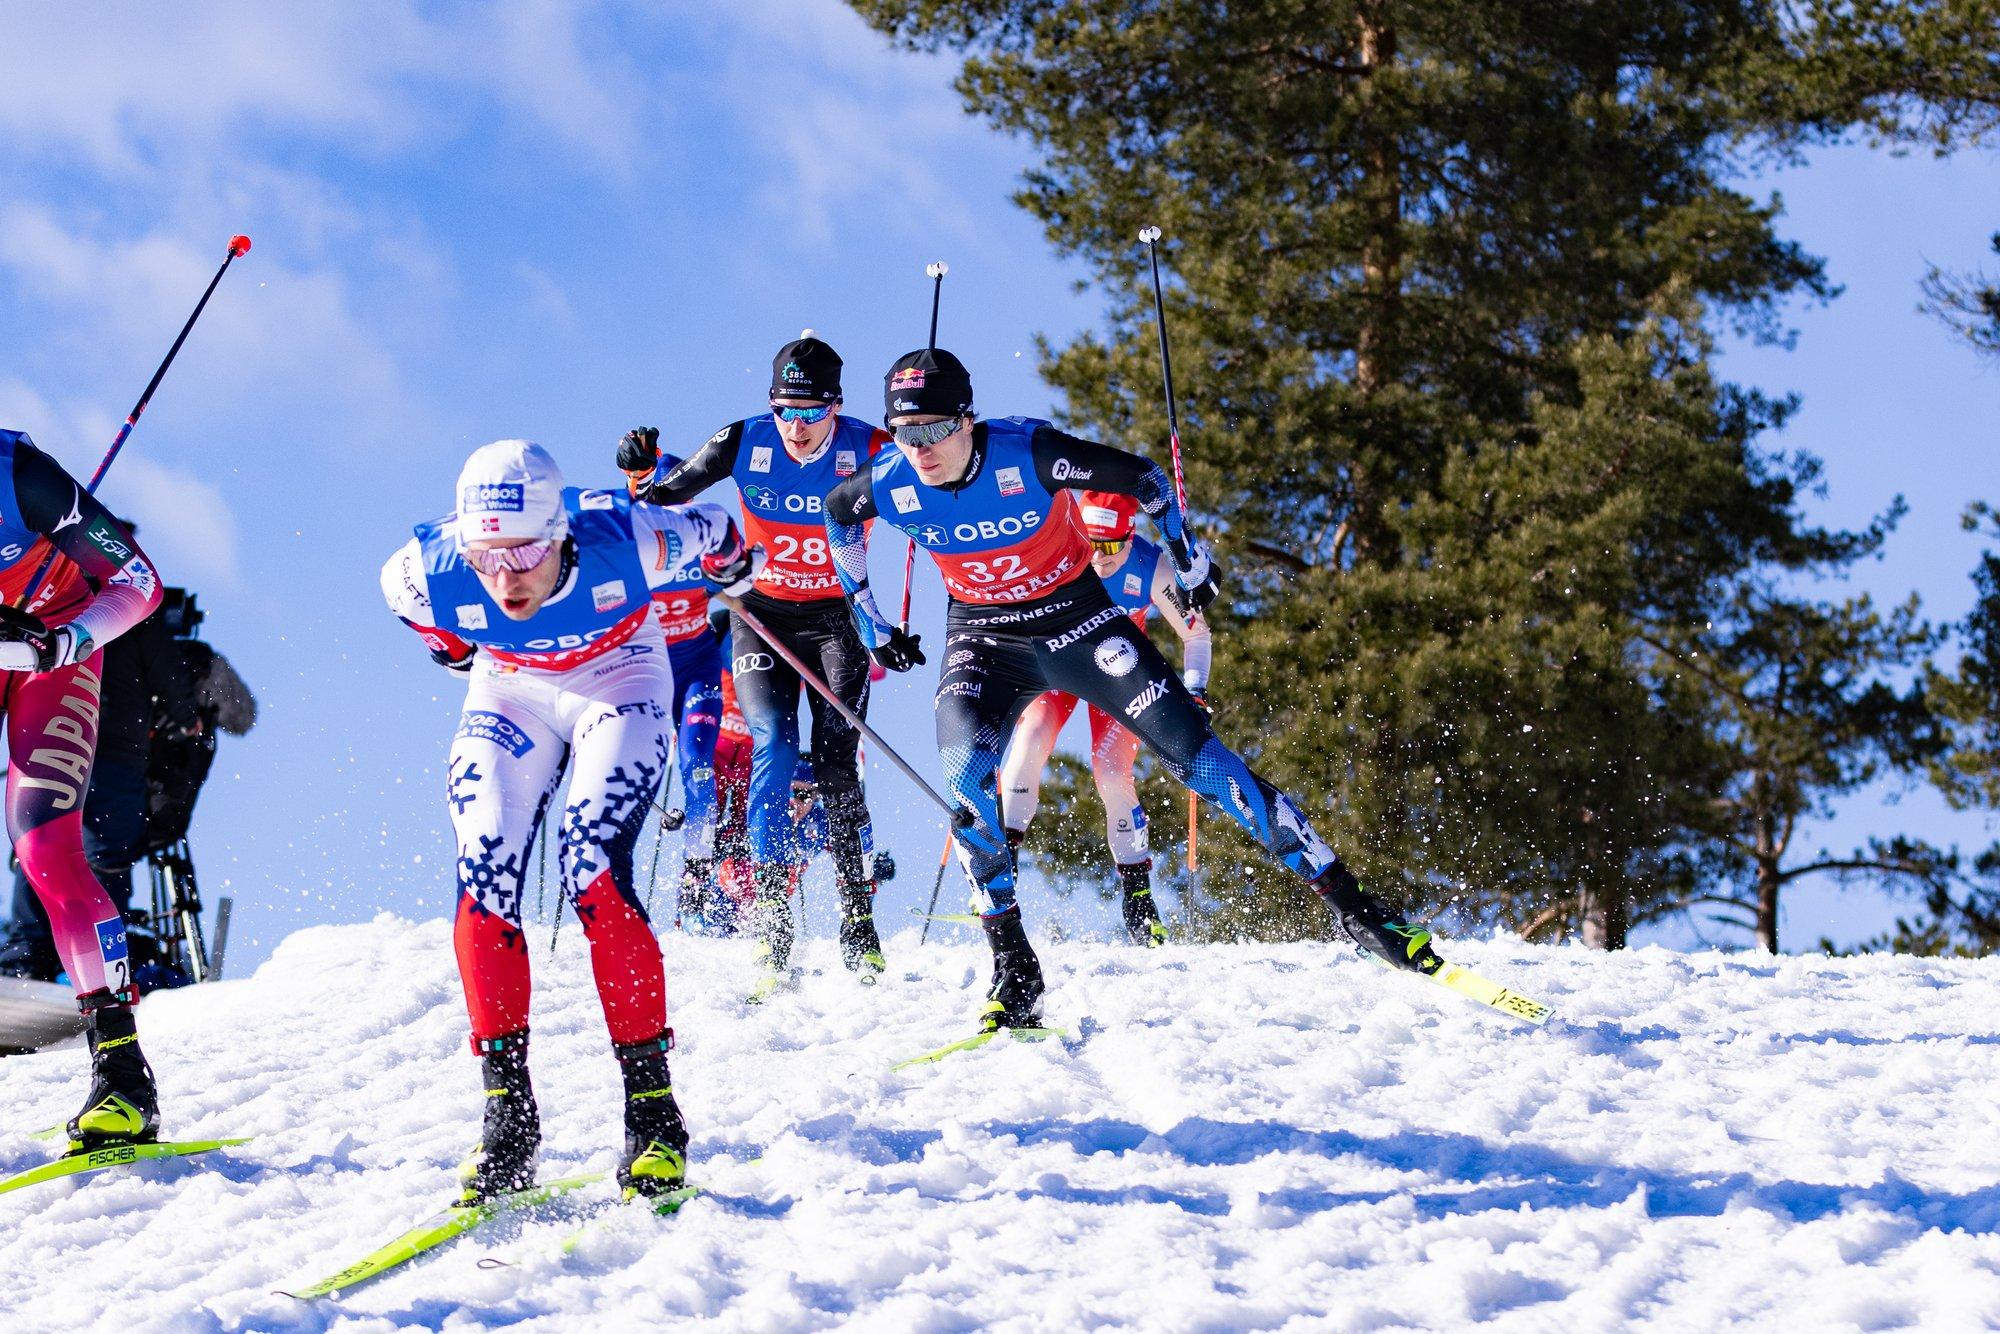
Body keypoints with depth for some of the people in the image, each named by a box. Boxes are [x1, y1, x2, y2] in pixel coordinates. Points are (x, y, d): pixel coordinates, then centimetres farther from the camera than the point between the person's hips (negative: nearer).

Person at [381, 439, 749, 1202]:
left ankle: (654, 1114, -16)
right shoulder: (430, 575, -29)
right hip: (510, 690, 3)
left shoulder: (626, 545, -36)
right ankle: (507, 1116, -7)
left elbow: (714, 532, -12)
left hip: (618, 682, -3)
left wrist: (731, 566, 11)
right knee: (483, 882, -16)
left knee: (595, 873, -23)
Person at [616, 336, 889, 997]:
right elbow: (670, 493, 0)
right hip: (763, 617, 0)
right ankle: (772, 929, -17)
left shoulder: (868, 452, -14)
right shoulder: (744, 443, -11)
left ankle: (859, 929, 1)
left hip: (836, 619, 0)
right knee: (774, 747, -18)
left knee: (837, 764, -10)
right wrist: (644, 472, -21)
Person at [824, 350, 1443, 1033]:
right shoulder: (891, 485, -17)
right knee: (965, 767, -25)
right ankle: (1013, 968, -17)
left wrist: (1188, 560, 2)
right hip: (983, 637, 2)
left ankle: (1347, 901, -6)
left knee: (1193, 750, -9)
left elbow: (1139, 476, -11)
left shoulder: (1027, 454, -27)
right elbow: (838, 512, 8)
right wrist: (870, 623, 10)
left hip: (1076, 618, -2)